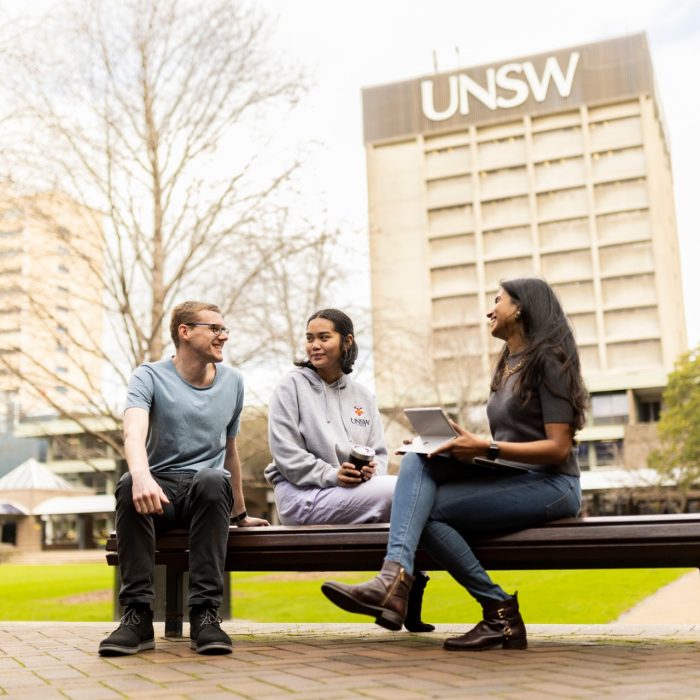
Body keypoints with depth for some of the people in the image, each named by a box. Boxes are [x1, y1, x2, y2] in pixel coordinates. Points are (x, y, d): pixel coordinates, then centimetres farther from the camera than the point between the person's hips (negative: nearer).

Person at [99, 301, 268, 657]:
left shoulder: (232, 381, 13)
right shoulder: (149, 377, 0)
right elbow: (134, 433, -21)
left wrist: (240, 514, 28)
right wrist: (142, 475, -42)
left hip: (206, 489, 2)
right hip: (160, 488, -1)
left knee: (212, 479, -35)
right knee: (129, 485, -37)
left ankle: (205, 614, -36)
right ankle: (138, 616, -32)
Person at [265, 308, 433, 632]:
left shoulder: (362, 395, 16)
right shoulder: (291, 385, 1)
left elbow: (379, 453, 13)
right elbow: (286, 453, -8)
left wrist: (372, 470, -11)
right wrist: (332, 475, -19)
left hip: (358, 489, 5)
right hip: (301, 496, -5)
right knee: (400, 491, -28)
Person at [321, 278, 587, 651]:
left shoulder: (548, 361, -6)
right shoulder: (508, 363, 22)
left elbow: (558, 448, -15)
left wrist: (485, 448, -23)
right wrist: (466, 443, 0)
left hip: (549, 485, -8)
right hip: (508, 479, 8)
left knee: (429, 509, -22)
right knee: (418, 462, -18)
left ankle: (500, 612, -15)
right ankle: (395, 576, -38)